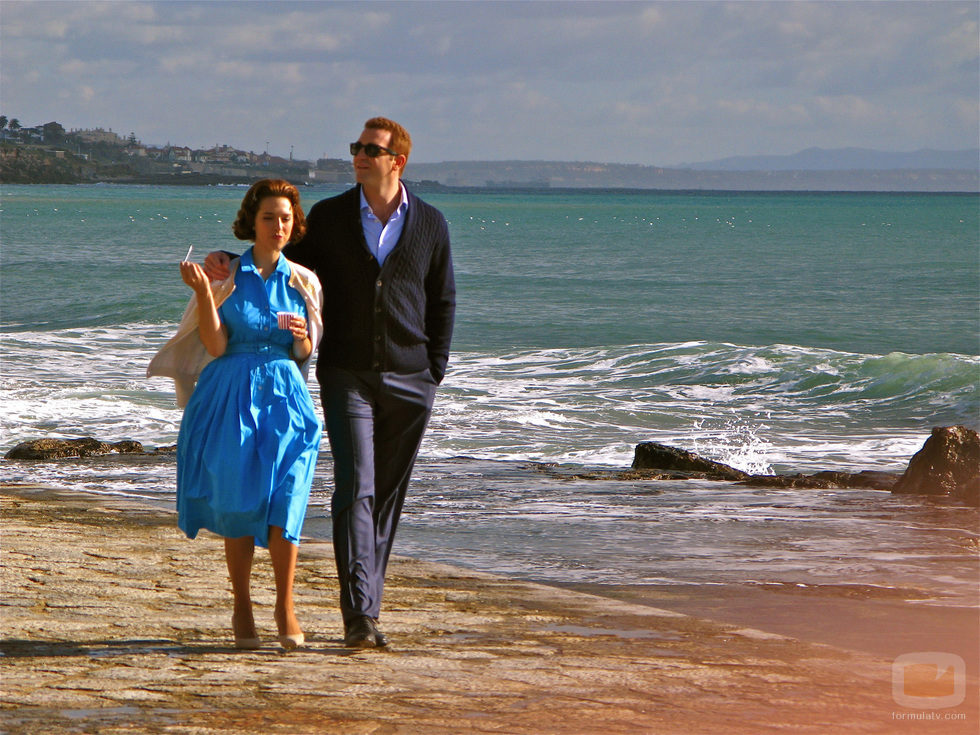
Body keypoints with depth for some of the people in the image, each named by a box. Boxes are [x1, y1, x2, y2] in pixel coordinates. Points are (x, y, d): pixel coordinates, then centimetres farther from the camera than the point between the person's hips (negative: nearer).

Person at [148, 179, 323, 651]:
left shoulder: (303, 282, 9)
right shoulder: (226, 274, 1)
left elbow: (305, 354, 13)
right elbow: (216, 345, -7)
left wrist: (302, 337, -9)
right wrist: (203, 291, -17)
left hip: (285, 398, 1)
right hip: (231, 397, -1)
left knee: (285, 499, -12)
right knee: (236, 503, 1)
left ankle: (285, 608, -3)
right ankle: (242, 608, 14)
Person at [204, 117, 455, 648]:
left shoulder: (431, 224, 6)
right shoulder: (328, 217, 5)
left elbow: (442, 301, 12)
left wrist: (433, 372, 5)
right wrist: (230, 265, -3)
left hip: (408, 379, 1)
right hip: (347, 375, -1)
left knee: (388, 495, 6)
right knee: (355, 489, -13)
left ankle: (366, 603, 15)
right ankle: (360, 615, -20)